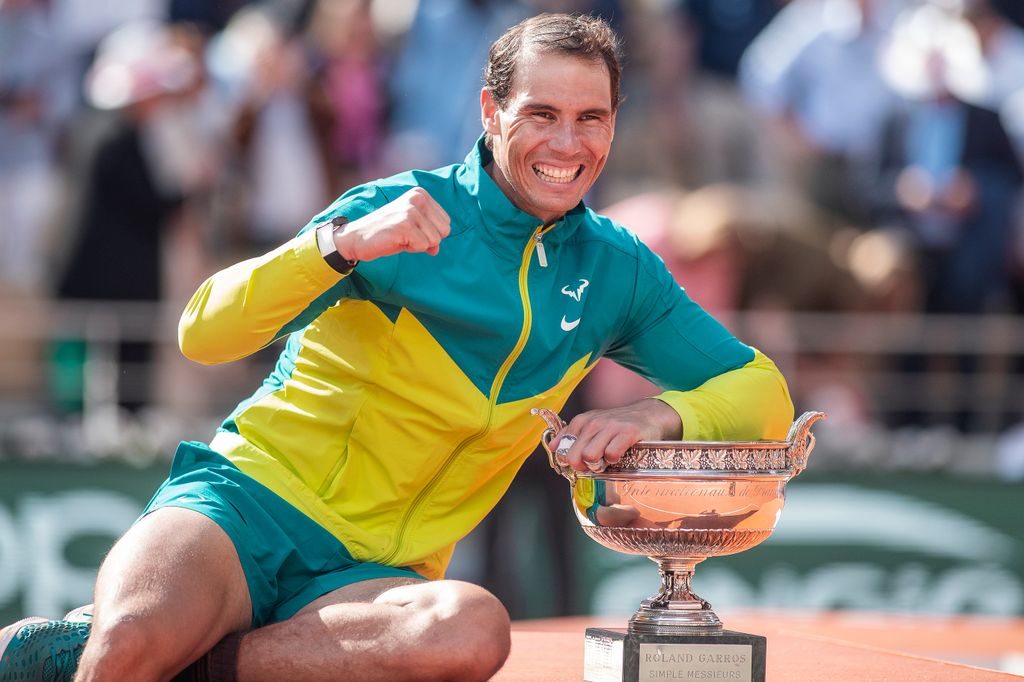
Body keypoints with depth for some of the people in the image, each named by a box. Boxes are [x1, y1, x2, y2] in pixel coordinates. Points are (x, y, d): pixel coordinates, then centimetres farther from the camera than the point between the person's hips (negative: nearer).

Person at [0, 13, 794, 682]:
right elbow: (204, 334, -11)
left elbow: (763, 392, 12)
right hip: (247, 500, -4)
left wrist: (661, 415, -10)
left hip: (370, 575, 4)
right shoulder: (402, 212, -2)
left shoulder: (616, 270, 11)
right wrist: (343, 243, -28)